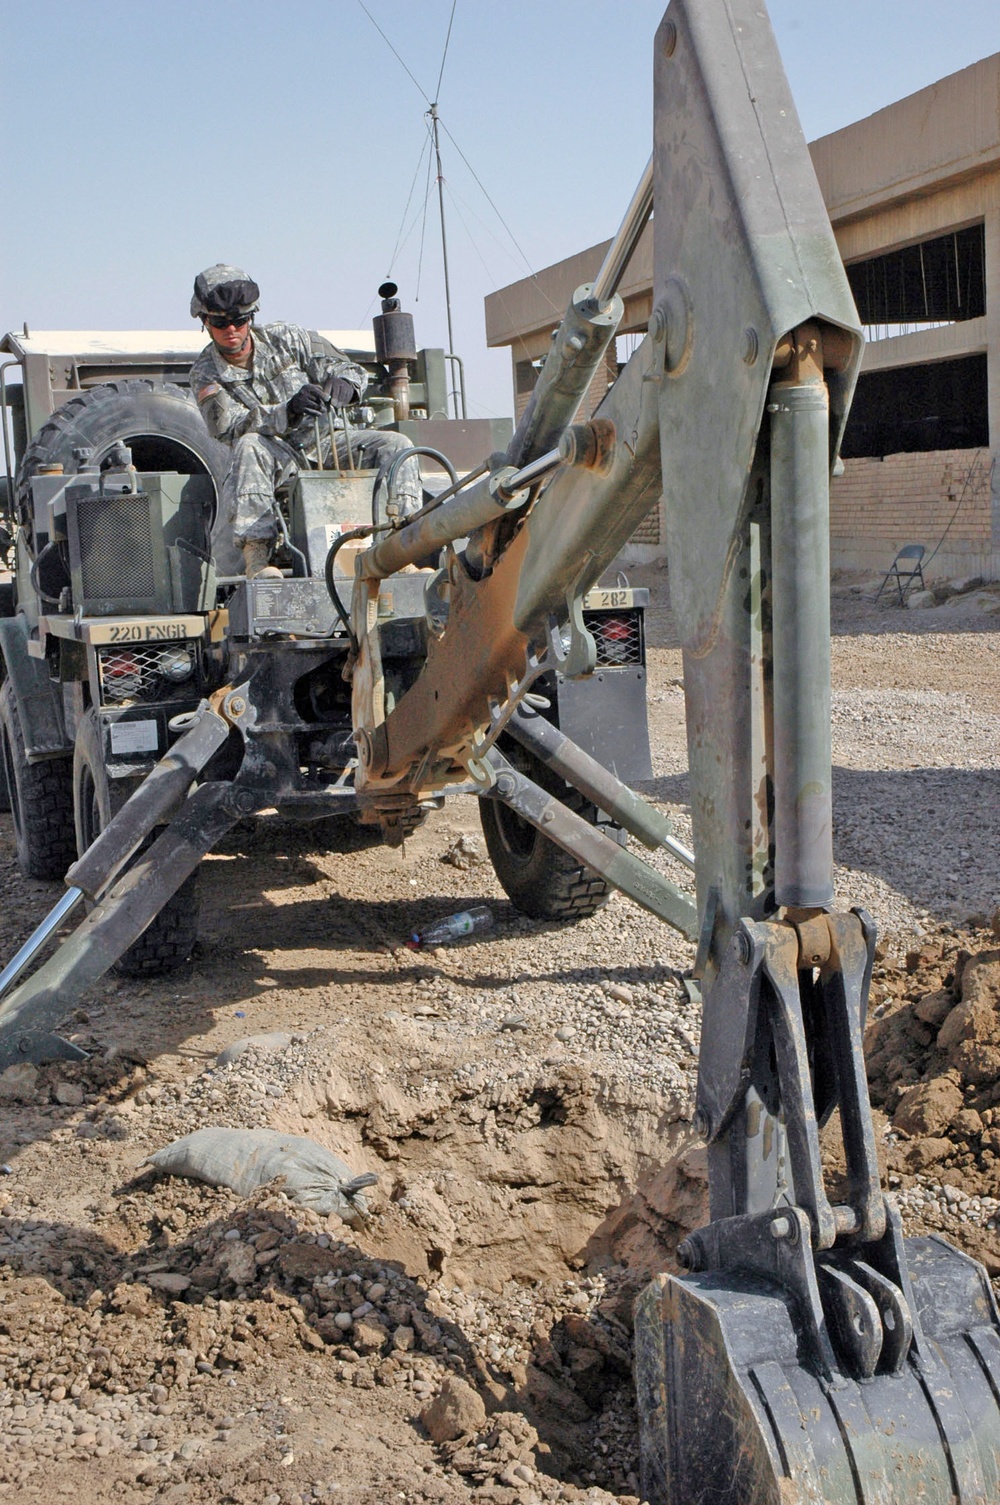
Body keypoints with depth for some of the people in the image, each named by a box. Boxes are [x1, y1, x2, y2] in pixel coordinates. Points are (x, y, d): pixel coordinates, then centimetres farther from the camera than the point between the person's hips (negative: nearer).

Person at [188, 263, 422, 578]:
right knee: (248, 447, -37)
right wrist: (286, 412, -33)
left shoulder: (284, 338, 2)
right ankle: (255, 556, -43)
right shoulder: (205, 374, -1)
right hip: (275, 454, -2)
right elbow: (230, 427, -17)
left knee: (395, 444, -19)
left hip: (324, 442, 3)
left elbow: (352, 370, 2)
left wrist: (344, 383, -25)